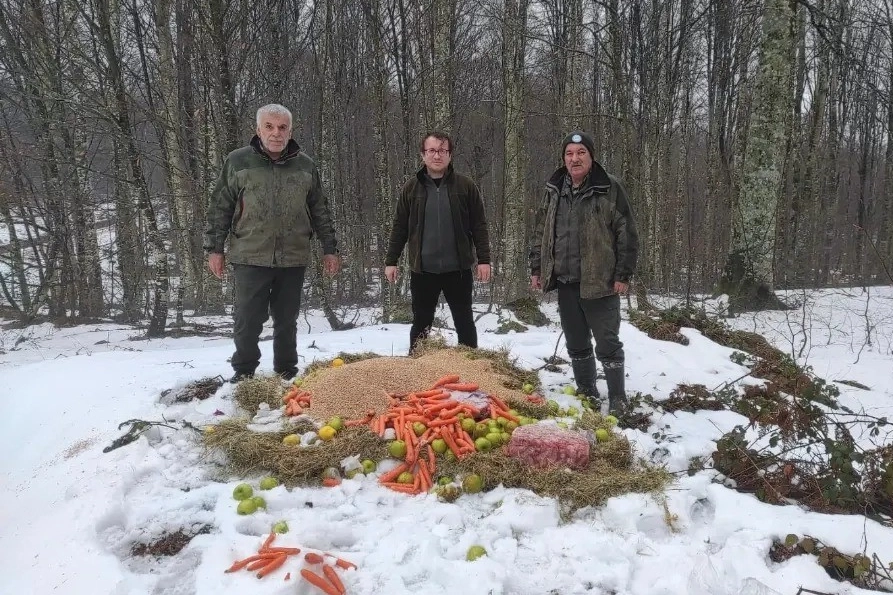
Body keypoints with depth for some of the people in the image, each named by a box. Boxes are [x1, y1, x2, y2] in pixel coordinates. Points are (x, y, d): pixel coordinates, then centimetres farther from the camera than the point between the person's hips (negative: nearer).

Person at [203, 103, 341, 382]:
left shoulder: (305, 165, 7)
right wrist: (215, 248, 1)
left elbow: (320, 211, 12)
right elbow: (219, 208, 4)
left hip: (293, 259, 2)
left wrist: (330, 249, 10)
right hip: (250, 257, -2)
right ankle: (243, 373, 19)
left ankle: (286, 374, 25)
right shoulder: (237, 161, 0)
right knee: (248, 320, 2)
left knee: (287, 321, 12)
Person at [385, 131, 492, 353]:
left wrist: (483, 259, -5)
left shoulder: (465, 186, 0)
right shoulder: (412, 187, 3)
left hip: (458, 269, -1)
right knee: (421, 323, 10)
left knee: (464, 321, 10)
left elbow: (479, 226, 1)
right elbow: (399, 227, 6)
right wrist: (391, 261, 3)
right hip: (423, 269, 1)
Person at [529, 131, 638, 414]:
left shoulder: (609, 188, -6)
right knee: (576, 345, 14)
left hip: (599, 282, -5)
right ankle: (586, 396, 29)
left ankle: (618, 401, 13)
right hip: (566, 282, 5)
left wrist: (623, 275, -10)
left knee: (607, 346, 1)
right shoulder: (554, 190, 9)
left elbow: (627, 234, -7)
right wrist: (536, 269, 12)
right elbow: (540, 232, 16)